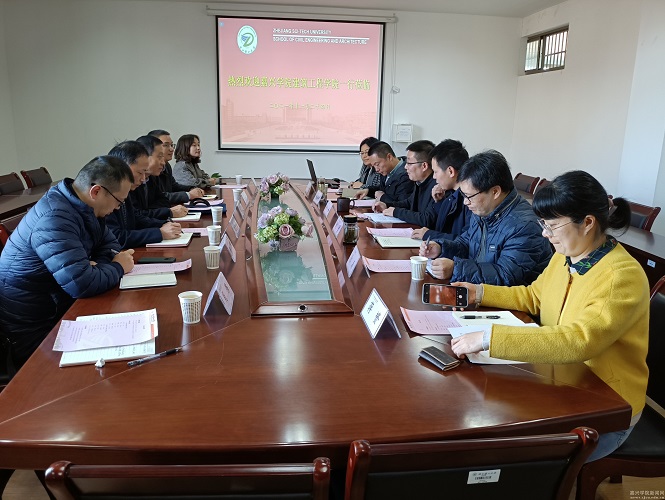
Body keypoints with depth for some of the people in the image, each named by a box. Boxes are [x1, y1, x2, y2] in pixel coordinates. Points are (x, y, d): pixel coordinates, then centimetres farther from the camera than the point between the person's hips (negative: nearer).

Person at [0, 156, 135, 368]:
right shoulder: (55, 219, -28)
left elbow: (109, 244, 12)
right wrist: (118, 268, -14)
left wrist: (99, 266, -10)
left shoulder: (83, 207, 1)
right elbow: (82, 284, -33)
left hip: (59, 306, 8)